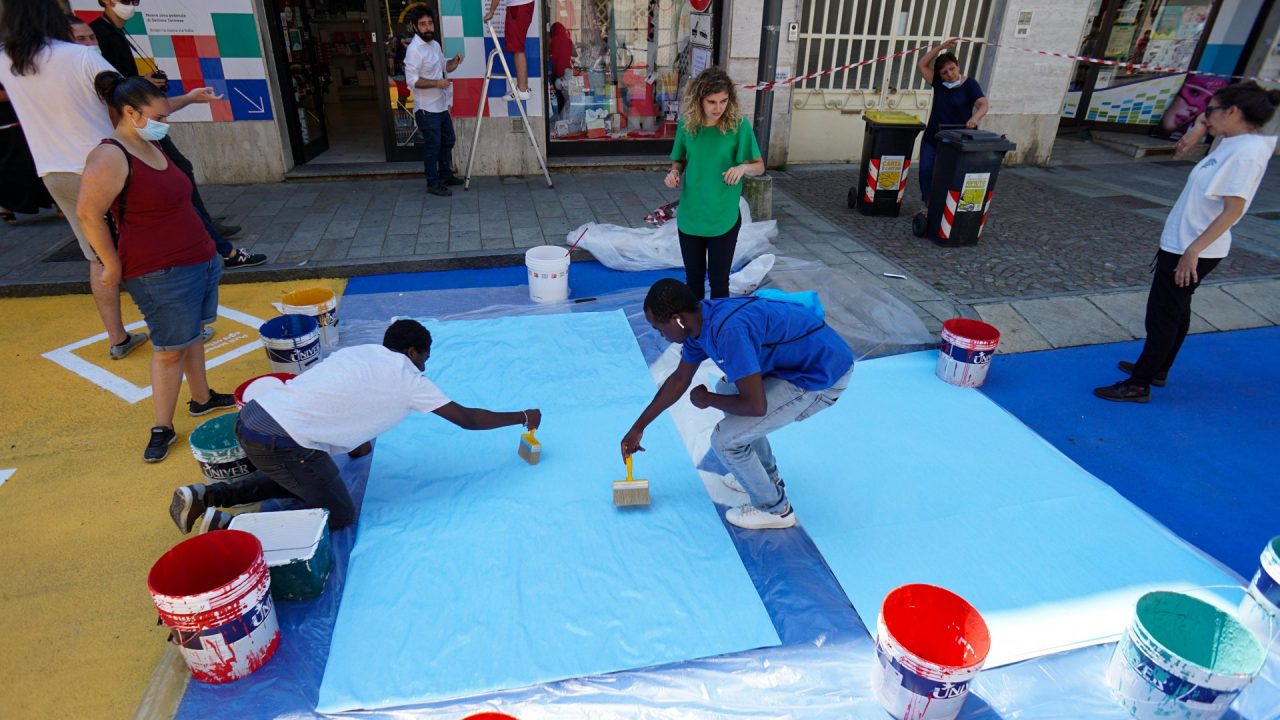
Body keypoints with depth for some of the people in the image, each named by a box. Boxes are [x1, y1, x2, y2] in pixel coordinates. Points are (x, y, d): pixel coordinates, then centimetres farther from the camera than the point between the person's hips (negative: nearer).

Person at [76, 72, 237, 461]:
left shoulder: (151, 146, 11)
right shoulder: (110, 157, -18)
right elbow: (88, 214, -19)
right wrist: (113, 266, -14)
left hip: (200, 259, 9)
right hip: (160, 274, -9)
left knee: (194, 334, 19)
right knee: (170, 349, -1)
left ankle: (202, 398, 35)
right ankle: (162, 428, 12)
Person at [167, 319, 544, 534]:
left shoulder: (361, 352, 17)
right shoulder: (407, 378, -3)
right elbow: (466, 418, 3)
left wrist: (356, 441, 32)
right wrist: (521, 417, 13)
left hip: (252, 418, 9)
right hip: (282, 441, -8)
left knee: (299, 481, 33)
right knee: (339, 515, 8)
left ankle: (205, 496, 19)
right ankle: (227, 526, -3)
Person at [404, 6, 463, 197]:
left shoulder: (435, 44, 9)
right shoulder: (414, 49, -18)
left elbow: (445, 67, 20)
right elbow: (412, 80, -22)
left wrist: (454, 61, -1)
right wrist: (437, 83, -27)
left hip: (441, 106, 9)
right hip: (426, 109, -9)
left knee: (448, 141, 18)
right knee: (432, 146, -3)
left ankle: (445, 175, 33)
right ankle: (433, 183, 7)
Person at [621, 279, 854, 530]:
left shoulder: (728, 330, -31)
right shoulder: (699, 319, 0)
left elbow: (756, 406, -27)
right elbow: (679, 379, 14)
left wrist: (706, 399, -8)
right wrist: (638, 428, 20)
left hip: (823, 376, -9)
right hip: (803, 359, 9)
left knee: (726, 440, -9)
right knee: (727, 391, 24)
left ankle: (774, 509, 15)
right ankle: (767, 478, 37)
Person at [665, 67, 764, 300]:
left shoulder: (739, 125, -11)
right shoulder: (687, 123, -4)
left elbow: (760, 166, -4)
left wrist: (744, 167, -26)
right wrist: (674, 172, -11)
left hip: (724, 217, -2)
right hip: (690, 216, 3)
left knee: (719, 280, 7)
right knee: (693, 277, 16)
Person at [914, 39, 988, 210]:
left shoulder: (969, 84, -8)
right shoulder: (939, 82, 5)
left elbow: (984, 104, -18)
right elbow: (921, 65, 5)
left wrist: (975, 118, -40)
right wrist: (940, 47, -6)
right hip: (932, 138, 4)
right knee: (926, 170, -1)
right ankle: (928, 203, 11)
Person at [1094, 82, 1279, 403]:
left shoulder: (1247, 151, -21)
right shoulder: (1230, 143, 5)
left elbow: (1234, 209, -24)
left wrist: (1193, 250, -25)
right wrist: (1199, 129, 2)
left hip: (1192, 250, -9)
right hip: (1183, 243, 10)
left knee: (1162, 317, -2)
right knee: (1176, 310, 20)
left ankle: (1138, 386, 7)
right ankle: (1158, 369, 35)